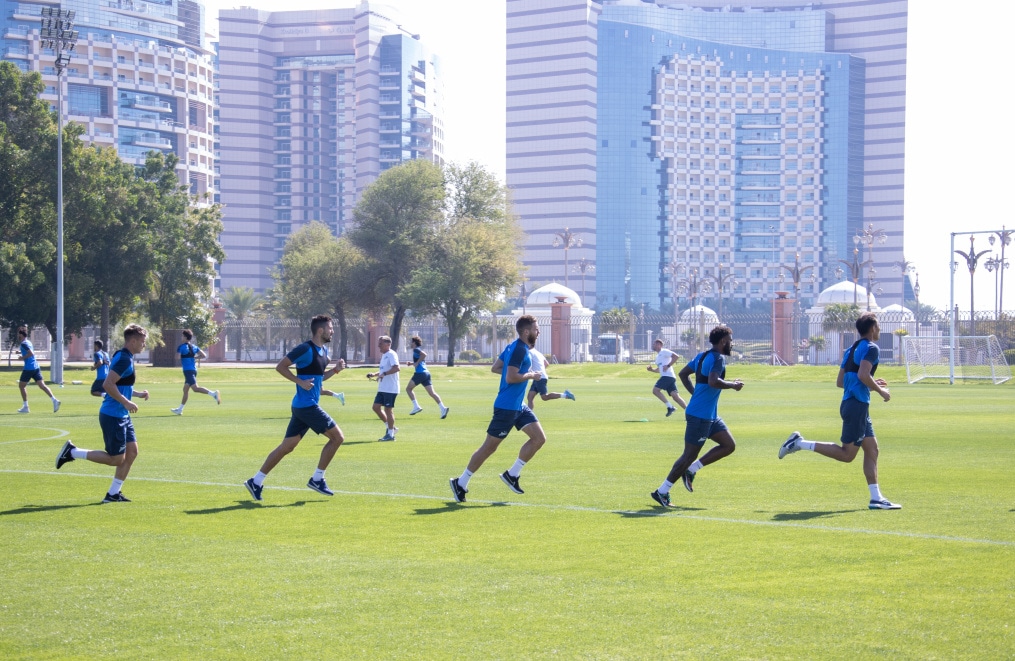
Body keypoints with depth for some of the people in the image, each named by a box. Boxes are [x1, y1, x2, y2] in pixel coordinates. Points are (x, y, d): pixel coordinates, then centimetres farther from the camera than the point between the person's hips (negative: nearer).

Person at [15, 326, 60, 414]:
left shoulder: (24, 343, -11)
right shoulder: (28, 342, 17)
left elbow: (31, 353, -24)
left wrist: (23, 357, -12)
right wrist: (21, 353, 22)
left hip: (28, 368, -8)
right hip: (35, 366, 8)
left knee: (21, 385, 6)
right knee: (41, 385, 0)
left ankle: (25, 407, 6)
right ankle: (54, 400, -15)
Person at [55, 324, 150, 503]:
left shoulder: (123, 357, 14)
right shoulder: (124, 359, -18)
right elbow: (107, 384, -26)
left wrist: (137, 393, 18)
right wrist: (126, 402, -22)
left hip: (122, 416, 10)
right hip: (113, 416, -10)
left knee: (132, 451, 8)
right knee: (116, 459, -3)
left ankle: (113, 493, 13)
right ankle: (72, 452, 4)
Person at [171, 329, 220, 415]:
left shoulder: (181, 347, -7)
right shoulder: (194, 347, 11)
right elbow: (204, 356, 9)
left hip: (187, 370, -8)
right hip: (194, 369, 8)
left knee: (195, 388, -18)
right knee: (185, 390, 14)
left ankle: (213, 393, -35)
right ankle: (180, 409, 19)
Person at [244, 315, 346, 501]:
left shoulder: (323, 350, 14)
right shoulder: (306, 349, -14)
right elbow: (280, 366, -14)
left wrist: (335, 370, 9)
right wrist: (301, 382, -19)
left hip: (303, 406, 9)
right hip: (306, 404, -9)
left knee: (287, 446, 10)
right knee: (337, 437, -5)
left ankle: (256, 482, 12)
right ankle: (317, 479, 2)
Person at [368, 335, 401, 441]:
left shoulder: (391, 355, -13)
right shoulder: (384, 355, 17)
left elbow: (397, 368, -27)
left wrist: (384, 374, -31)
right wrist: (374, 375, 14)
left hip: (390, 388, -10)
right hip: (382, 388, 10)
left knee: (388, 409, -4)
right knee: (376, 407, 8)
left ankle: (390, 434, 4)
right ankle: (391, 427, 19)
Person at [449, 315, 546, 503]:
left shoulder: (515, 347, 12)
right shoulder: (519, 350, -18)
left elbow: (495, 368, 16)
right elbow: (511, 378, -26)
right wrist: (530, 376, -12)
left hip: (518, 406, 10)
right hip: (507, 407, -10)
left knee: (539, 438, 3)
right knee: (490, 446, -2)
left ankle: (512, 474, 10)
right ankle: (461, 483, 8)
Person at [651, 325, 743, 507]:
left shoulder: (703, 356, 14)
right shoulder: (718, 358, -14)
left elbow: (683, 374, 19)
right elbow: (713, 381, -30)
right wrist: (733, 385, -16)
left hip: (710, 415, 10)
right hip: (700, 416, -10)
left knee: (729, 445, 9)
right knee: (689, 456, -4)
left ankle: (691, 470, 10)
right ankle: (662, 491, 3)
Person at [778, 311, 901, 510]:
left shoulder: (851, 350, 18)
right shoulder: (871, 348, -8)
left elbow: (840, 382, 19)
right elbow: (863, 375, -23)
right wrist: (880, 391, -9)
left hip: (849, 403, 10)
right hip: (857, 405, -10)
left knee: (871, 449, 8)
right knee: (847, 454, -7)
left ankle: (876, 498, 7)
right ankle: (800, 443, -7)